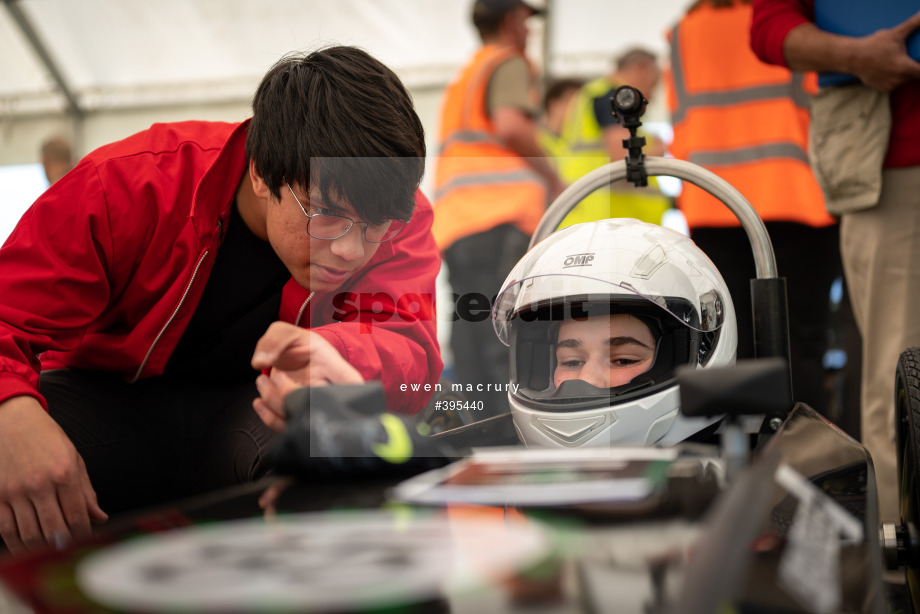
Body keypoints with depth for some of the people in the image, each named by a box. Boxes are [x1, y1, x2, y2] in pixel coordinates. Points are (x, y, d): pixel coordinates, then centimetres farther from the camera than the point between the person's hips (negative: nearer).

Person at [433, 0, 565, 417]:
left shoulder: (461, 80, 33)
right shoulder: (508, 63, 6)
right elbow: (510, 126, -14)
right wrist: (552, 178, -3)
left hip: (454, 222, 8)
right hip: (500, 214, -8)